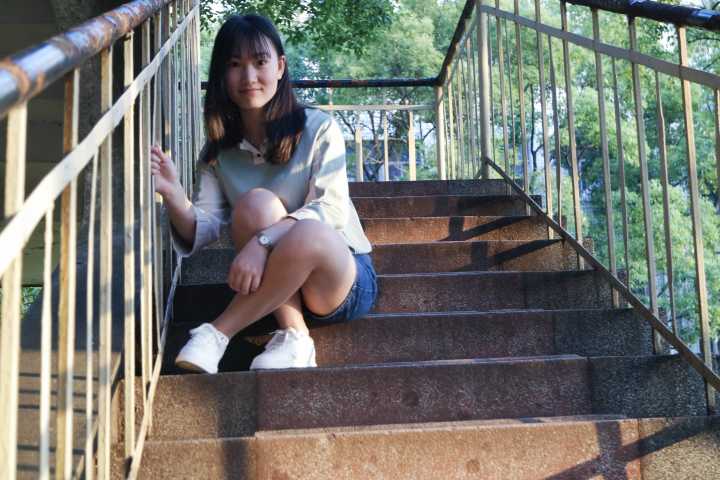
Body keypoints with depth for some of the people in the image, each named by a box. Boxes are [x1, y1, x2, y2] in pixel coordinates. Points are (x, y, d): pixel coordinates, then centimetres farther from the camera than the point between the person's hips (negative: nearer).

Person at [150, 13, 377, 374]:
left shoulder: (317, 128, -7)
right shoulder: (218, 152, 5)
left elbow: (331, 209, -19)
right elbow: (204, 229, -7)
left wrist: (263, 241, -35)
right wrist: (173, 196, -29)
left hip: (346, 280, -3)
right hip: (274, 288, 3)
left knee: (308, 232, -37)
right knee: (255, 204, -26)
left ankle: (218, 334, -21)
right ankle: (293, 335, -24)